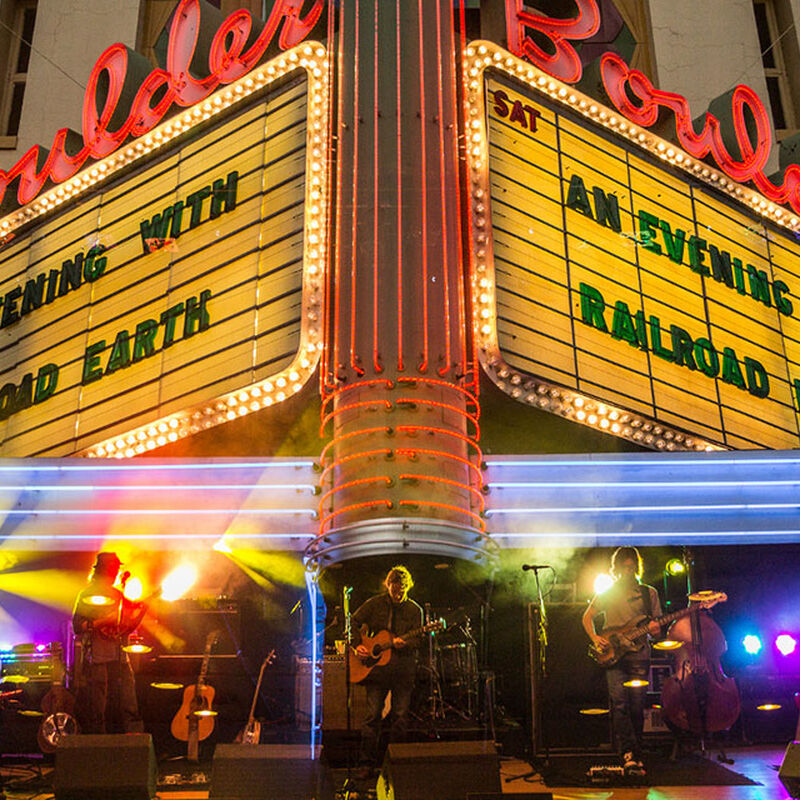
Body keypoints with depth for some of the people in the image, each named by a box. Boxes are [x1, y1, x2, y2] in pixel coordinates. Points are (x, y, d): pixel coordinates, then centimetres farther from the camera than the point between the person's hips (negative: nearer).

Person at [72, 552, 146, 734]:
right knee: (96, 711, -3)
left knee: (130, 708, -2)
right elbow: (77, 626, -8)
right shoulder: (87, 595, 2)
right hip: (96, 658, -5)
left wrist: (140, 612, 4)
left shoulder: (117, 595, 18)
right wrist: (104, 621, -17)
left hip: (119, 657, 5)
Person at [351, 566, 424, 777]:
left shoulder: (414, 610, 4)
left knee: (400, 716, 2)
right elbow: (354, 622, 10)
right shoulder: (374, 604, 4)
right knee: (372, 714, -4)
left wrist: (403, 643, -21)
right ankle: (367, 763, 1)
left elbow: (417, 641, 0)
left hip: (403, 670, 0)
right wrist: (357, 645, -4)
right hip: (377, 668, 0)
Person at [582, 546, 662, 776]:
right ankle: (628, 754, -19)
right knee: (620, 703, -15)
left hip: (639, 656, 1)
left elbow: (658, 627, 15)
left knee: (636, 707, -1)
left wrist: (655, 630, -9)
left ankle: (635, 756, 12)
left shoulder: (649, 593, 13)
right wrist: (595, 638, -3)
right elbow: (587, 617, 14)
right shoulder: (607, 593, 11)